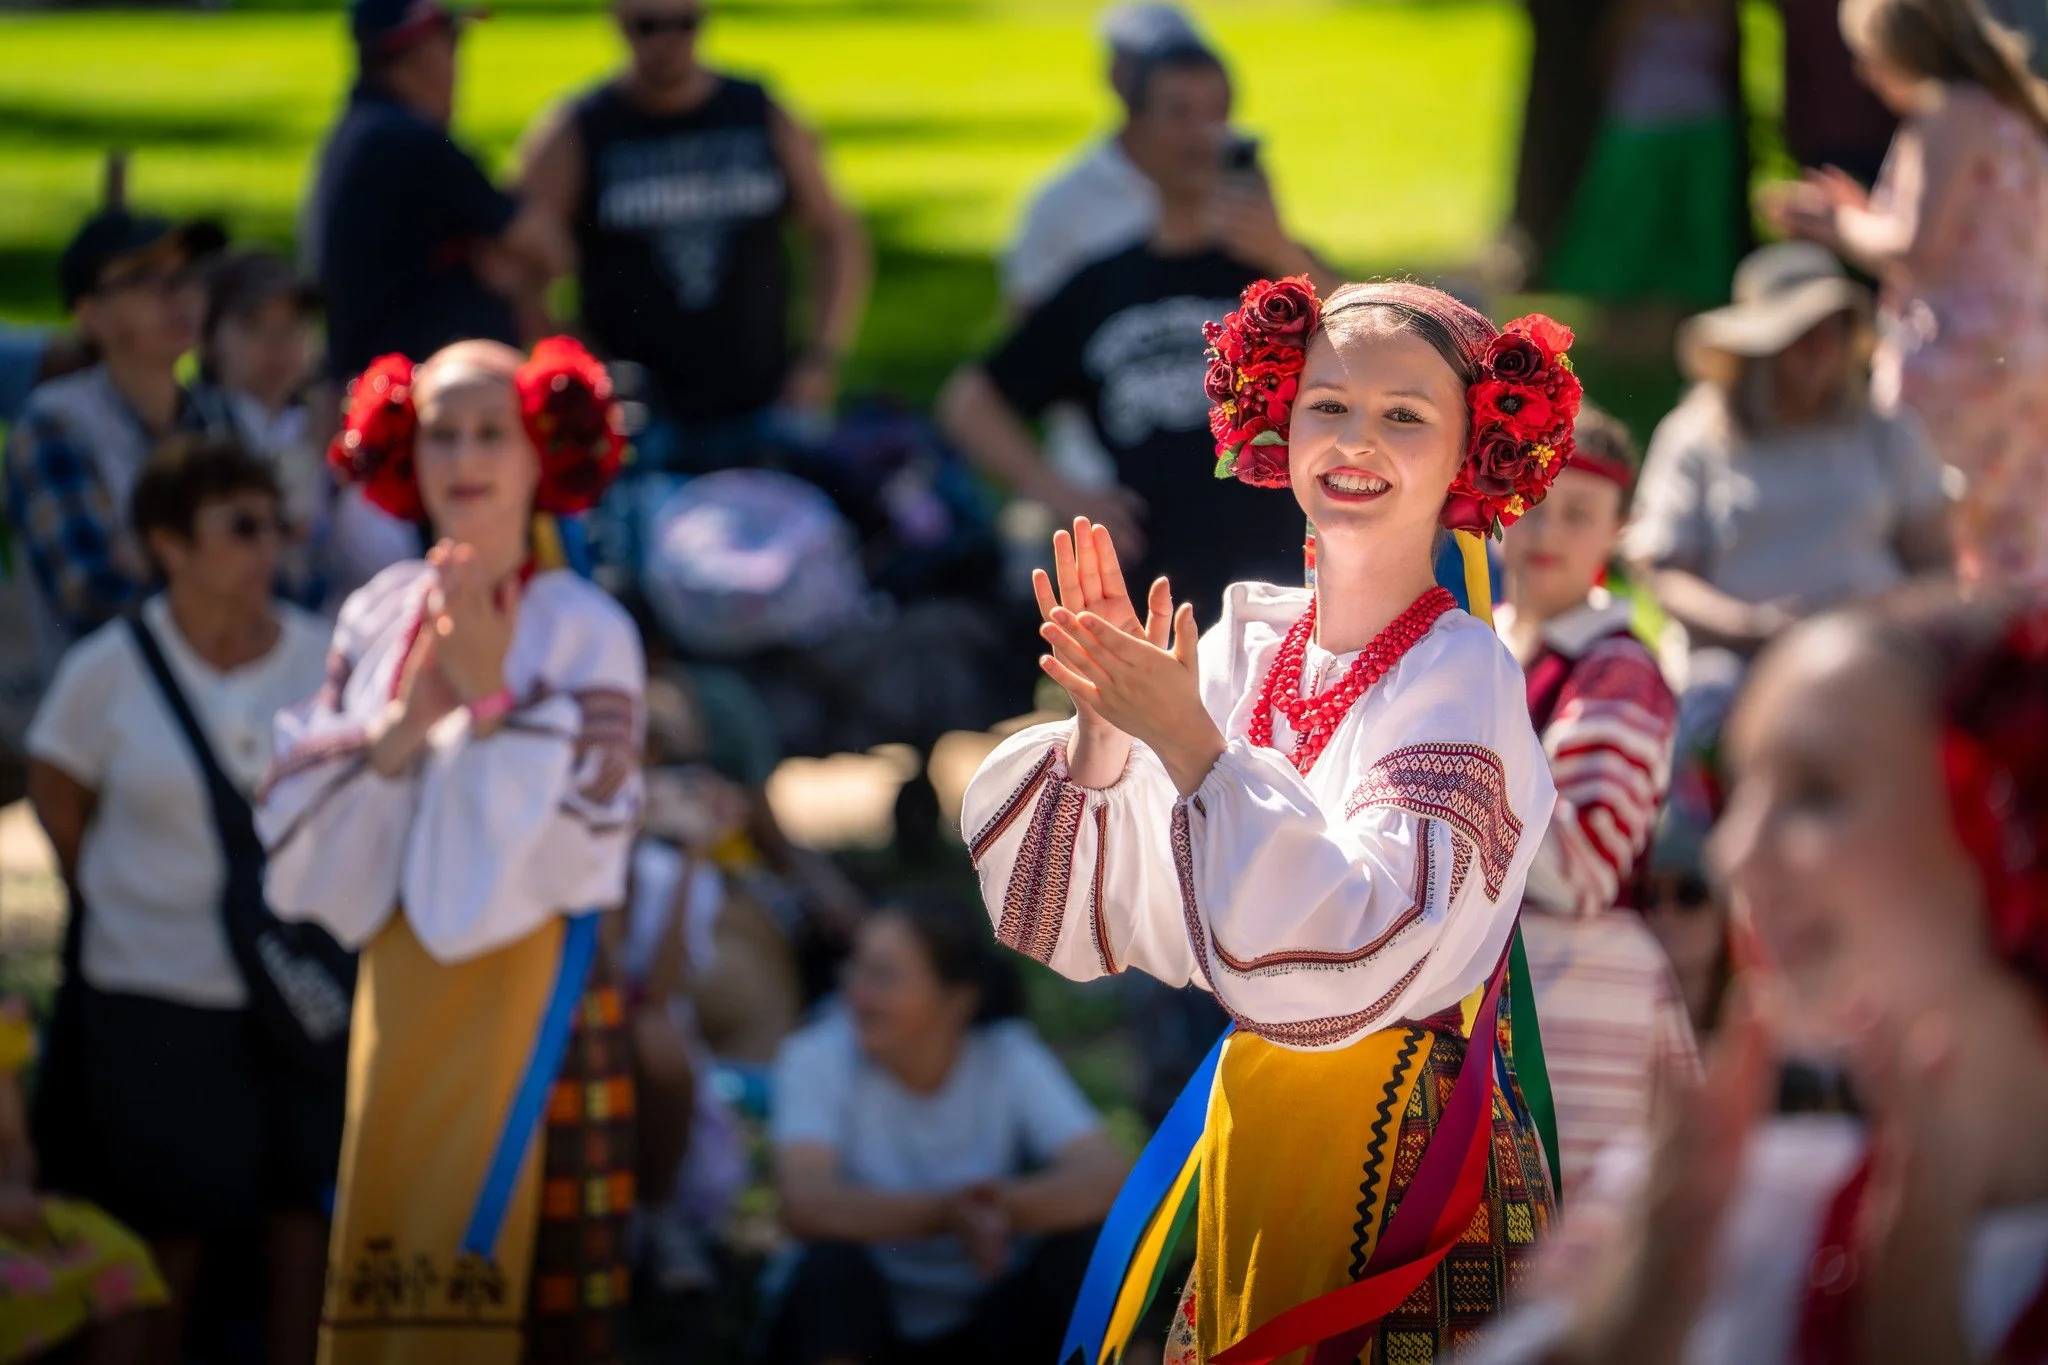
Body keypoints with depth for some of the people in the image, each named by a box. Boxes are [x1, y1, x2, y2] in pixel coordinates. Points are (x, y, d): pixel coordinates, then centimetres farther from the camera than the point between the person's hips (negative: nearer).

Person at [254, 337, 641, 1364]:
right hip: (401, 1000, 5)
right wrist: (401, 728, -11)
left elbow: (578, 844, -14)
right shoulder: (375, 619, 8)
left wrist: (492, 699, -18)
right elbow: (298, 828, 3)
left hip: (528, 999, -5)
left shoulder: (586, 632, -6)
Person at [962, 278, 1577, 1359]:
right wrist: (1103, 729, -14)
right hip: (1248, 1138, 5)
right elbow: (1085, 923, 2)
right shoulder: (1248, 646, 2)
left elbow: (1364, 950, -26)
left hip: (1413, 1176, -5)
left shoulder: (1461, 673, -13)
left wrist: (1187, 741, -25)